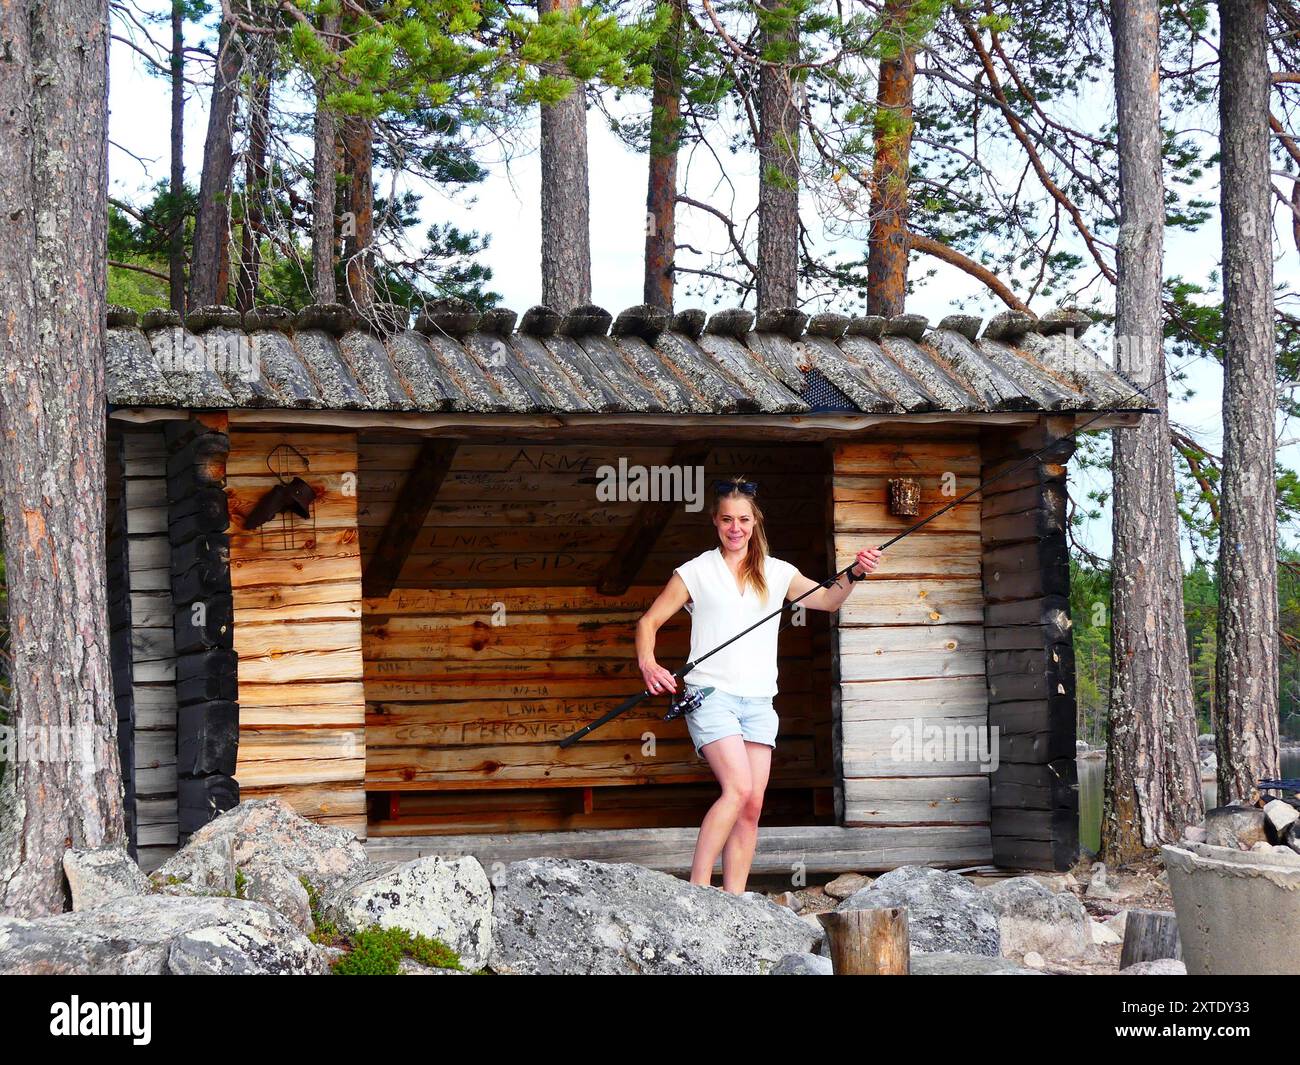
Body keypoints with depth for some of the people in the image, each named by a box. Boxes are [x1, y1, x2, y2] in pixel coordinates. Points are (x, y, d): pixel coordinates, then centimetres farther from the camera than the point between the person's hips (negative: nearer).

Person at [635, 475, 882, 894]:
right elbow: (649, 621, 4)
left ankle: (732, 902, 0)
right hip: (711, 695, -4)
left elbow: (827, 600, 18)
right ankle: (697, 887, -18)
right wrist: (648, 664, -14)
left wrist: (854, 574, -2)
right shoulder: (696, 572, 4)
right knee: (738, 788, -22)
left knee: (752, 806, -2)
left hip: (758, 701, 4)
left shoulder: (776, 573, 14)